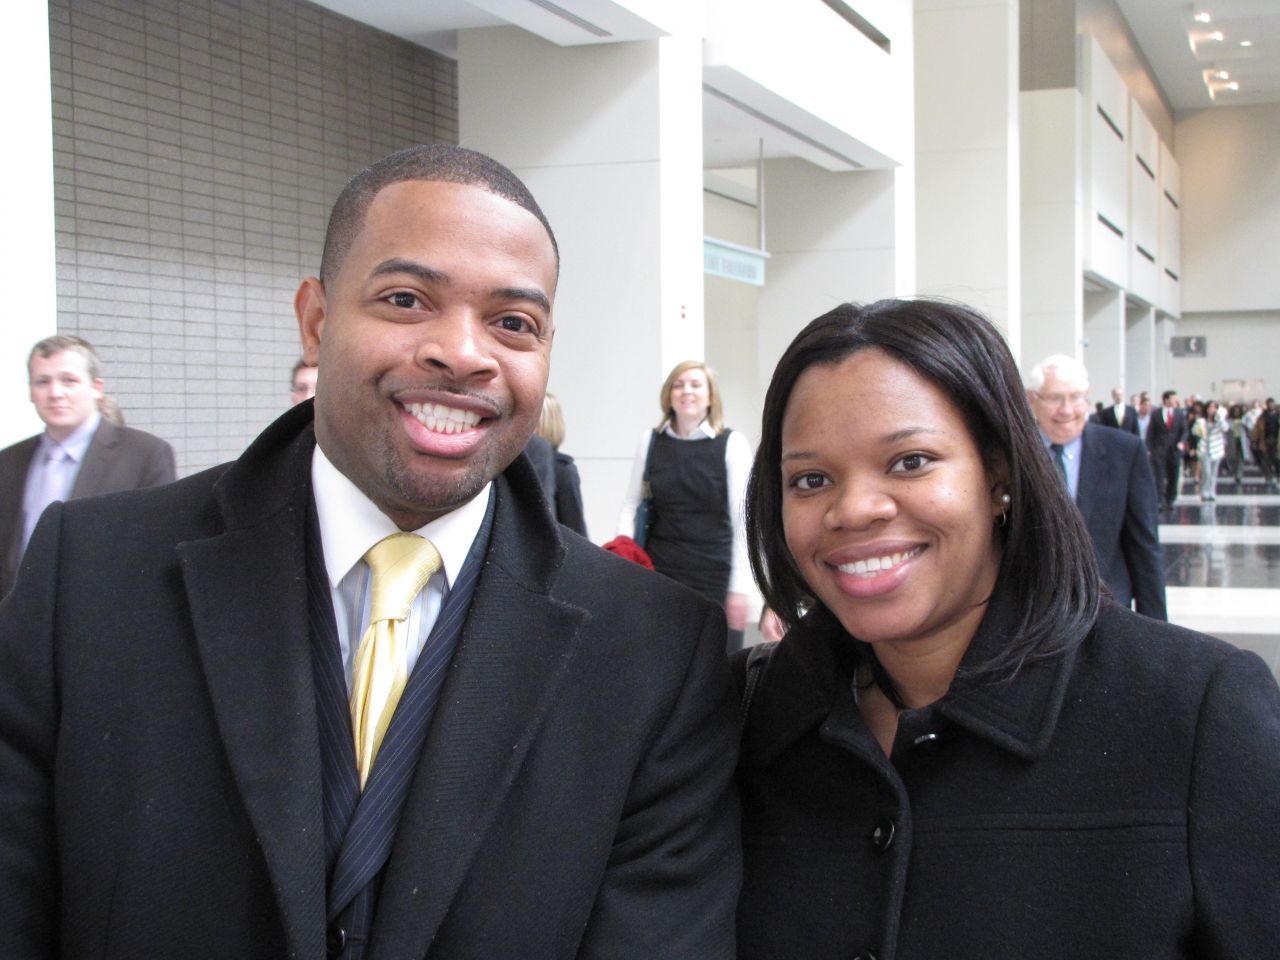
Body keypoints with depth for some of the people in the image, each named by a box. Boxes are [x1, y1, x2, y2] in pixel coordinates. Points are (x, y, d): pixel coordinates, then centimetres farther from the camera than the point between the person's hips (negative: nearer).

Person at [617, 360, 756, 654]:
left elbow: (743, 521, -5)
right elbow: (631, 505, 12)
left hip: (715, 577, -2)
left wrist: (740, 586, -9)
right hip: (660, 574, 2)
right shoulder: (650, 442, 7)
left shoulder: (732, 444, -2)